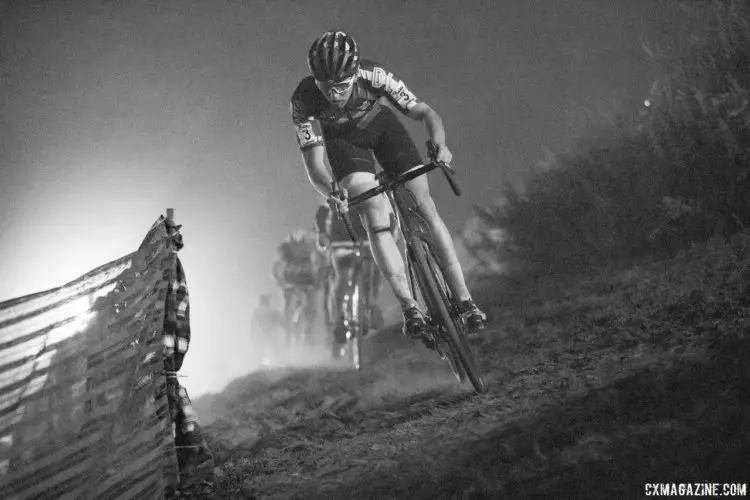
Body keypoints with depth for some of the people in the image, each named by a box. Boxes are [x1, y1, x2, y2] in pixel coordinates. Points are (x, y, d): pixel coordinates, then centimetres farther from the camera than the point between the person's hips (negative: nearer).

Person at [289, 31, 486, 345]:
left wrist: (439, 143, -49)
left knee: (425, 208, -11)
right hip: (342, 139, 0)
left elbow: (423, 112, -28)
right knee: (375, 217, -22)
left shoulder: (373, 76, -36)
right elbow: (313, 162, -33)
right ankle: (409, 308, -22)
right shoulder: (303, 100, -34)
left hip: (380, 124, 1)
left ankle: (464, 300, -7)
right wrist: (329, 193, -54)